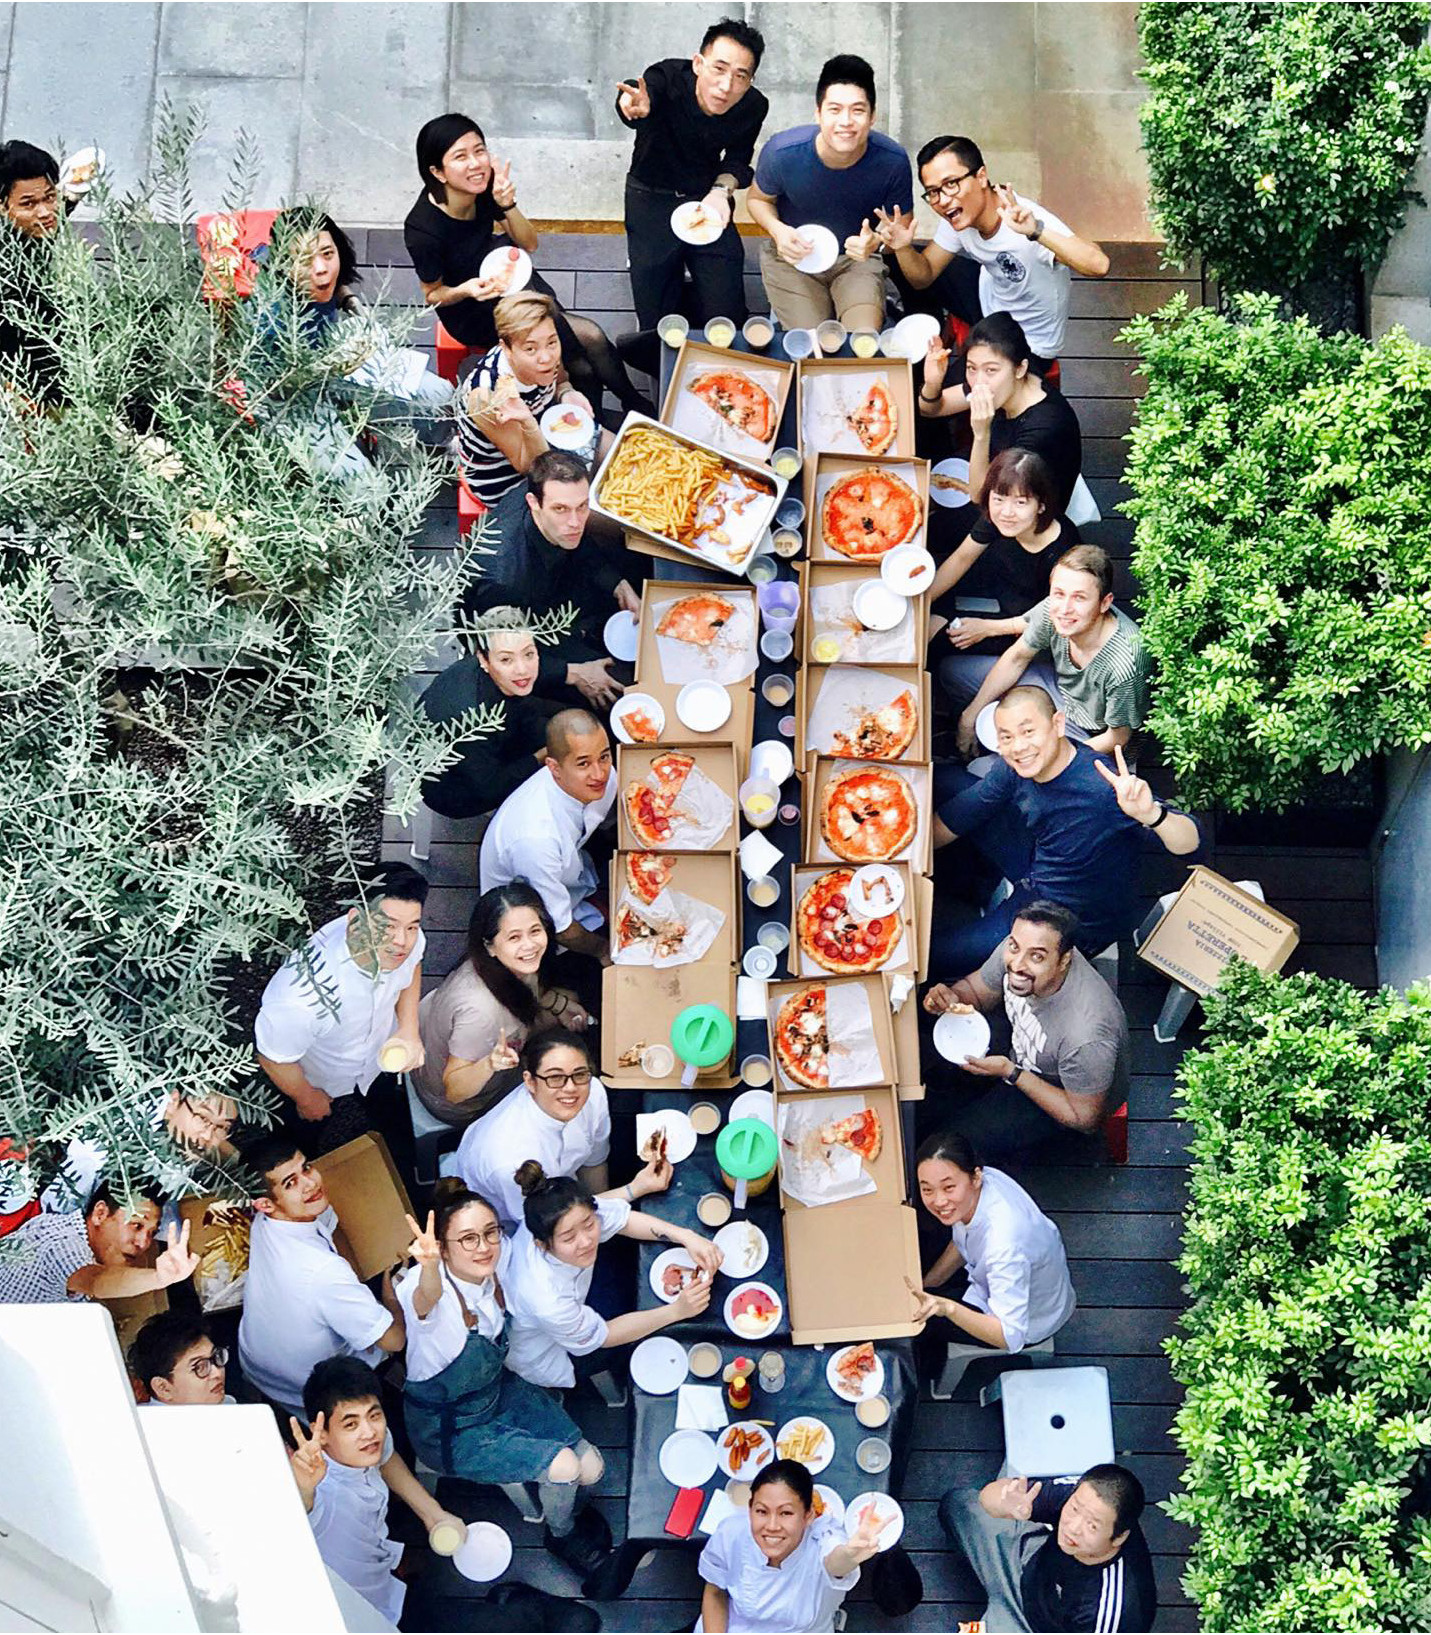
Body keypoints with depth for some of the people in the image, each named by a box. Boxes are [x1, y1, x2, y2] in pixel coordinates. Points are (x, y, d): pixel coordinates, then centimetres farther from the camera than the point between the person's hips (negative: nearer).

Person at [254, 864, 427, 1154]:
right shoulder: (301, 998, -50)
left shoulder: (409, 939, -33)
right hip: (320, 1085, -4)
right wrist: (306, 1099, -9)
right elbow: (274, 1058, -28)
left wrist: (409, 1029, -14)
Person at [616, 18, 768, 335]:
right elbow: (641, 94, -49)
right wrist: (636, 108, -75)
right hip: (652, 198, -2)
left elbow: (738, 160, 1)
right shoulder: (669, 77, -27)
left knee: (727, 318, -3)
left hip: (708, 198, 2)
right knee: (657, 323, -4)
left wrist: (722, 189, -22)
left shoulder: (753, 107, -15)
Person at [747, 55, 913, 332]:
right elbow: (758, 198, 1)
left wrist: (876, 241, -28)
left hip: (857, 259, 0)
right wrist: (777, 230, -22)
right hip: (792, 257, 0)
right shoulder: (782, 151, -21)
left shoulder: (893, 161, -19)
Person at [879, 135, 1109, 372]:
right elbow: (924, 277, -2)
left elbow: (1098, 266, -53)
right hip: (989, 301, 6)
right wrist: (903, 248, -25)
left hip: (1029, 348, -6)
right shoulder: (959, 218, -17)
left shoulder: (1028, 219, -38)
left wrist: (1036, 231, -66)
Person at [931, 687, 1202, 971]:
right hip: (1036, 868, 7)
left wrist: (1150, 814, -61)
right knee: (948, 780, 6)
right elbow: (943, 826, -1)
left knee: (938, 947, -9)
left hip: (1080, 924, -7)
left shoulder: (1102, 787, -37)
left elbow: (1190, 843, -42)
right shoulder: (1017, 767, -15)